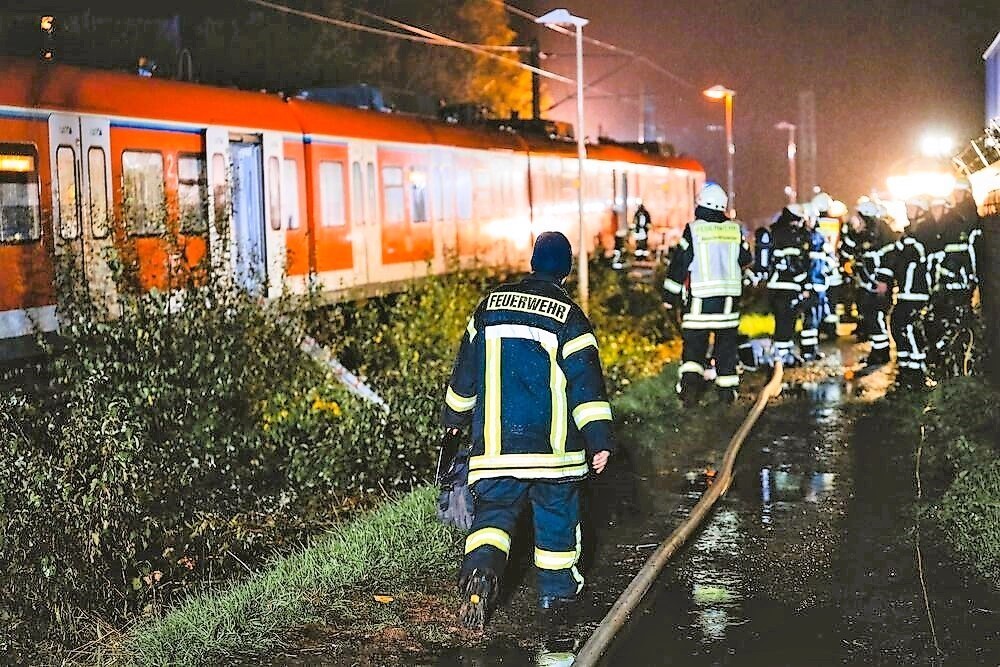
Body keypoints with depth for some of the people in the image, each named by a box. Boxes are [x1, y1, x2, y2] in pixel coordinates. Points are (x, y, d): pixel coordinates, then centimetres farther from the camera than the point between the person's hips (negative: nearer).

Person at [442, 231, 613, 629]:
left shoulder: (491, 306, 6)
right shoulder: (568, 317, -7)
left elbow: (466, 367, 14)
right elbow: (585, 381, -11)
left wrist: (455, 415, 26)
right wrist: (599, 439, -10)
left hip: (495, 441, 2)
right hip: (552, 444, -2)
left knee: (495, 508, 5)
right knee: (556, 509, 14)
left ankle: (481, 569, -22)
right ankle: (556, 586, 23)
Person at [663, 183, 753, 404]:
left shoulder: (693, 229, -8)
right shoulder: (734, 229, 3)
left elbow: (679, 263, -6)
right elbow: (746, 261, 16)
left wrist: (672, 295, 2)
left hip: (700, 297, -3)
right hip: (729, 296, 3)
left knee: (694, 342, 1)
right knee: (727, 343, 12)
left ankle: (691, 379, -20)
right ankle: (727, 390, 16)